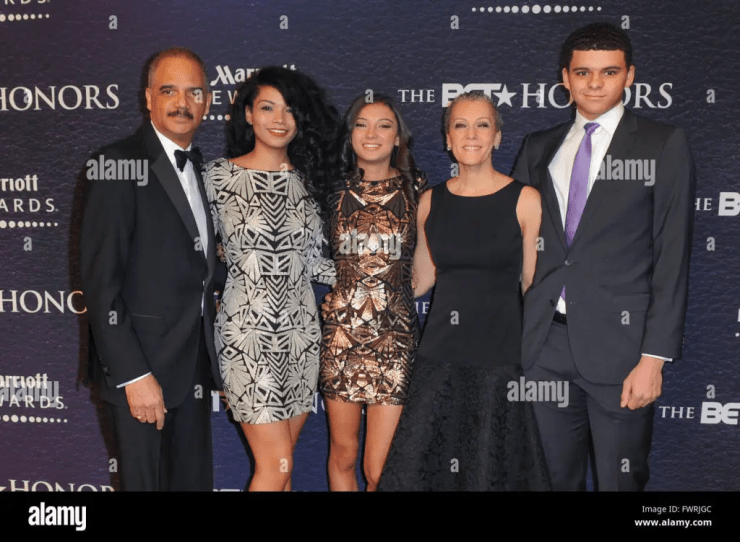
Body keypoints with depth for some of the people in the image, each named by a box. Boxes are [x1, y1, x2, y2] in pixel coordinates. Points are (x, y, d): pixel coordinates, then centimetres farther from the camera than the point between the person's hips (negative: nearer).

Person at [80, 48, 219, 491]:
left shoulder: (199, 168, 12)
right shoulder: (121, 164, -12)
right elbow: (100, 279, -16)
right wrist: (133, 374, -18)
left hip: (195, 365, 7)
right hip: (142, 367, -7)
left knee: (195, 478, 16)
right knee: (147, 480, 7)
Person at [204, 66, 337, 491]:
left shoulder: (307, 178, 7)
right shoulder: (221, 176, -4)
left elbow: (311, 260, 10)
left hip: (301, 331, 4)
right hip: (248, 332, -4)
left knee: (281, 463, 13)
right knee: (276, 464, -3)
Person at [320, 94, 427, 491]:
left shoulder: (415, 188, 2)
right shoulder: (334, 189, 6)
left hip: (394, 334, -2)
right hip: (341, 329, 2)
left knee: (379, 470, -1)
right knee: (343, 454, 13)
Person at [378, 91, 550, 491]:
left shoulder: (525, 201, -4)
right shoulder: (431, 201, 5)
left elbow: (534, 285, -1)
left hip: (500, 354, -2)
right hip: (440, 352, 3)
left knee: (492, 471, 7)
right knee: (420, 464, 7)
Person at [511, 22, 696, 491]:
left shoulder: (664, 145, 0)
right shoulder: (539, 148, 12)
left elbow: (673, 257, -4)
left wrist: (655, 356, -10)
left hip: (619, 342, -3)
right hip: (547, 343, 4)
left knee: (620, 479, 7)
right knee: (557, 477, 14)